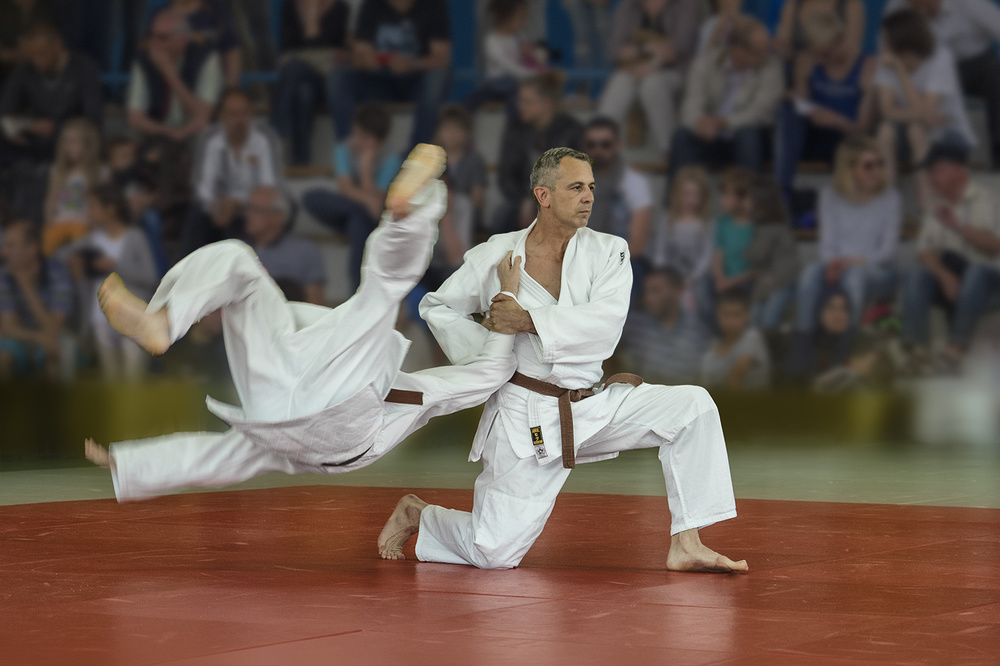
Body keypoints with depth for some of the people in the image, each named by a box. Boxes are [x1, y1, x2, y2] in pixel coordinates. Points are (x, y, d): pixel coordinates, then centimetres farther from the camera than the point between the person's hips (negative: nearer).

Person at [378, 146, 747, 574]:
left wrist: (528, 321, -22)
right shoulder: (496, 255, -4)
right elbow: (439, 308, 11)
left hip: (591, 406, 3)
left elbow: (605, 323, -18)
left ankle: (686, 546, -10)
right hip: (525, 417, -3)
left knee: (692, 406, -15)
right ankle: (416, 515, 25)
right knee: (494, 552, -8)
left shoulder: (608, 253, -1)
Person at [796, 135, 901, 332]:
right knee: (811, 273, -32)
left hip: (879, 271, -2)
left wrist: (855, 261, -22)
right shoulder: (830, 196, 7)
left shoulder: (890, 197, -1)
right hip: (840, 266, 2)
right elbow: (827, 243, 3)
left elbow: (888, 249, -5)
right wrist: (832, 263, -21)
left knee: (855, 275, -39)